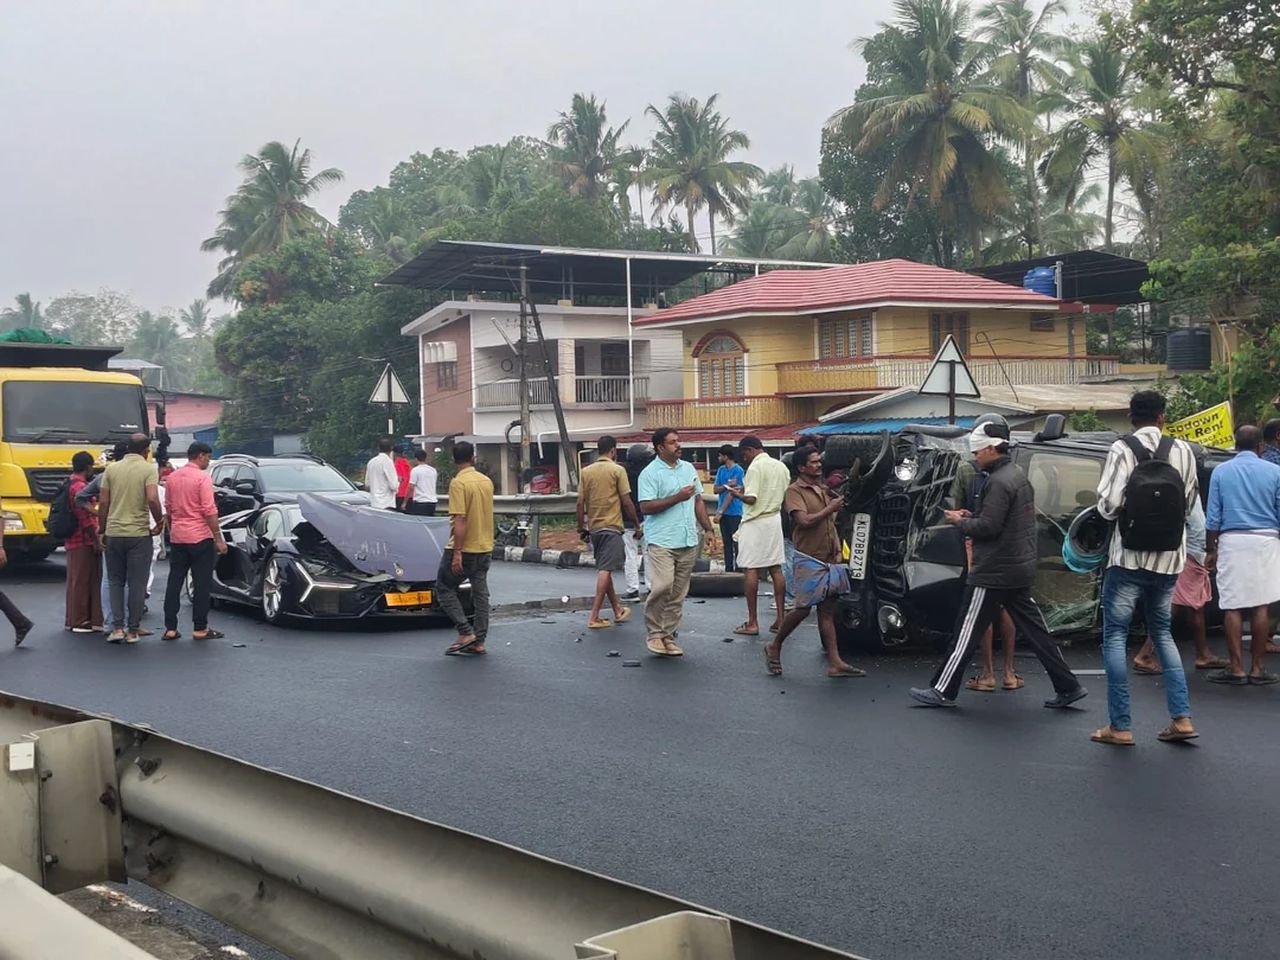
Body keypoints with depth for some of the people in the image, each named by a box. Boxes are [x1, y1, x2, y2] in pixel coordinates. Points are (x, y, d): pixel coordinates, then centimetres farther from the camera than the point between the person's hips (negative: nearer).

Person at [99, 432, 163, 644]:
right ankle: (132, 631, 6)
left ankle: (117, 628, 4)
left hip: (114, 532, 3)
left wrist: (101, 527, 13)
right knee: (137, 584, 4)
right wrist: (159, 522, -4)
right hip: (139, 533, -3)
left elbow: (103, 502, 3)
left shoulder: (111, 469, 6)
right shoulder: (149, 469, -5)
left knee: (115, 581, 13)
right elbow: (152, 499, -18)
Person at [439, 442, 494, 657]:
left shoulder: (458, 483, -16)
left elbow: (460, 520, -21)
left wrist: (457, 553, -20)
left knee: (445, 588, 8)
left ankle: (465, 632, -2)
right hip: (485, 548, 7)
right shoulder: (487, 481, 6)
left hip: (464, 549, -7)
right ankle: (479, 642, 10)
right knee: (480, 593, 9)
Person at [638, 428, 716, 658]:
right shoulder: (650, 473, -7)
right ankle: (653, 633, -1)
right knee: (662, 586, -18)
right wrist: (677, 497, -16)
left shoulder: (688, 468, 14)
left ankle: (668, 636, 15)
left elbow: (698, 501, 21)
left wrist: (708, 529, 15)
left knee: (678, 594, 7)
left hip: (688, 542, 6)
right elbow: (646, 507, -15)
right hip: (661, 541, -6)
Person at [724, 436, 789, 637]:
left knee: (751, 571, -3)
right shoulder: (781, 466, 9)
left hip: (755, 522, -7)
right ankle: (780, 619, 10)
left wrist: (736, 494, 0)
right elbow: (785, 495, 13)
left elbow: (751, 499, -18)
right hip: (775, 520, 7)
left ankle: (752, 623, -2)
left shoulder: (755, 467, -14)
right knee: (776, 569, 9)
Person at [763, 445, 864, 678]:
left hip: (830, 560, 7)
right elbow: (804, 520, -22)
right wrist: (830, 508, -12)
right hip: (809, 560, -7)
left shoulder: (824, 489, 14)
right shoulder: (795, 491, -8)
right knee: (803, 608, -7)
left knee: (827, 611, 5)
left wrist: (838, 549, 9)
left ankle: (835, 663, 2)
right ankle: (775, 647, 14)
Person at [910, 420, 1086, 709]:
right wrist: (971, 516, 10)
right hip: (1020, 569, 10)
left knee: (967, 632, -2)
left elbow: (989, 527, -22)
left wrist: (960, 522, -6)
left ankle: (942, 691, 5)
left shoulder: (998, 482, -17)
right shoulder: (1018, 474, 14)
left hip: (994, 572, -10)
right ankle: (1068, 686, 13)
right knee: (1034, 629, 12)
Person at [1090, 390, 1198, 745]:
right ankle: (1182, 718, 12)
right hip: (1168, 560, 4)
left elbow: (1108, 505, -15)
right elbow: (1190, 503, 3)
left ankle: (1120, 727, 3)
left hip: (1129, 559, -4)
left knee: (1115, 636, 5)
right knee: (1162, 633, 19)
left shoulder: (1122, 450, -10)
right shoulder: (1182, 451, -1)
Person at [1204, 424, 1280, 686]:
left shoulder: (1220, 471, 2)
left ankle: (1236, 669, 1)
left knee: (1232, 606, 2)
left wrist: (1212, 550, 9)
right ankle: (1258, 669, 6)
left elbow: (1213, 516, 2)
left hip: (1232, 540, 0)